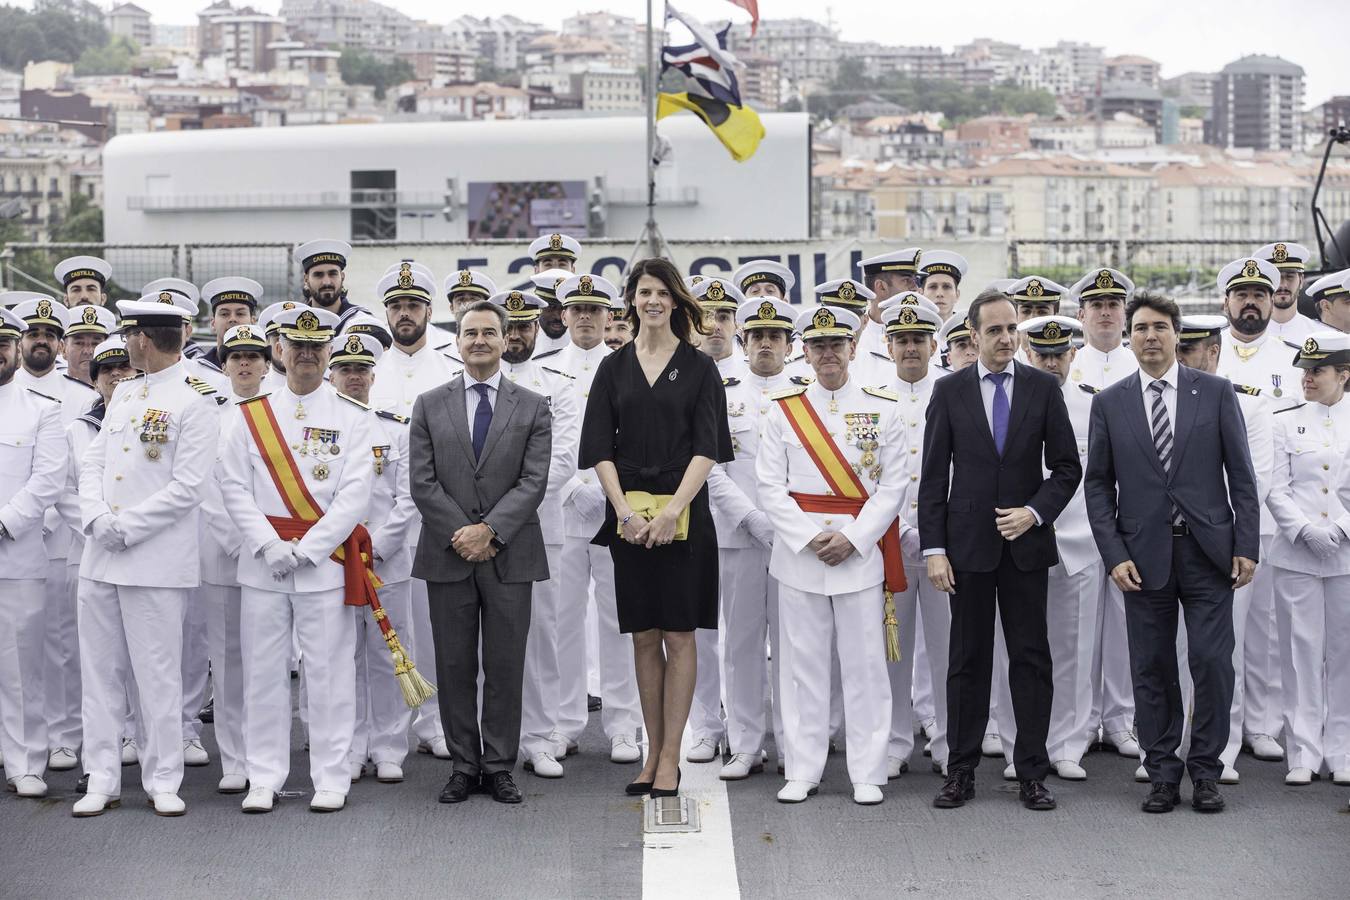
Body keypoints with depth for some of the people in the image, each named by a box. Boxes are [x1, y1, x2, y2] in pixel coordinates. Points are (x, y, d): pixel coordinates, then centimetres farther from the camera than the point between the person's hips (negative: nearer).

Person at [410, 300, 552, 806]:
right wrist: (462, 534, -10)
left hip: (509, 555, -1)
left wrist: (489, 530, -14)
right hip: (448, 555, 1)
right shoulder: (429, 406, 7)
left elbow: (534, 482, -4)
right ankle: (464, 766, 15)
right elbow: (423, 482, 1)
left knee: (506, 667, 3)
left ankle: (499, 767, 12)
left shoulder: (532, 408, 5)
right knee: (454, 667, 6)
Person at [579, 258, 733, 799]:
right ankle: (653, 751, 14)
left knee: (678, 634, -1)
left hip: (683, 514, -2)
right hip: (628, 515, 2)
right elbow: (600, 449, 4)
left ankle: (670, 757, 3)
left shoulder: (699, 368, 3)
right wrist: (625, 511, -9)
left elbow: (707, 449, -4)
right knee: (644, 636, 6)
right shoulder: (614, 368, 10)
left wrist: (672, 510, -16)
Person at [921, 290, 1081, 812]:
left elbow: (1067, 467, 5)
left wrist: (1035, 512, -10)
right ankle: (961, 772, 13)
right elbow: (933, 476, 0)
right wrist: (933, 548, -6)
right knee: (968, 660, 5)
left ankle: (1031, 773, 10)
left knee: (1031, 657, 3)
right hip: (968, 544, 0)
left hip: (1026, 542, 0)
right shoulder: (949, 391, 2)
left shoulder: (1043, 388, 3)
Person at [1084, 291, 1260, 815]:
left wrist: (1247, 546, -2)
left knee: (1213, 662, -3)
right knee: (1152, 669, 4)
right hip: (1144, 555, 1)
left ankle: (1205, 772, 11)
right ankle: (1163, 775, 14)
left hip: (1209, 551, -1)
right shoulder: (1109, 404, 5)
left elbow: (1240, 474, 4)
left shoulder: (1215, 393, 4)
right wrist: (1114, 555, -4)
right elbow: (1097, 484, 5)